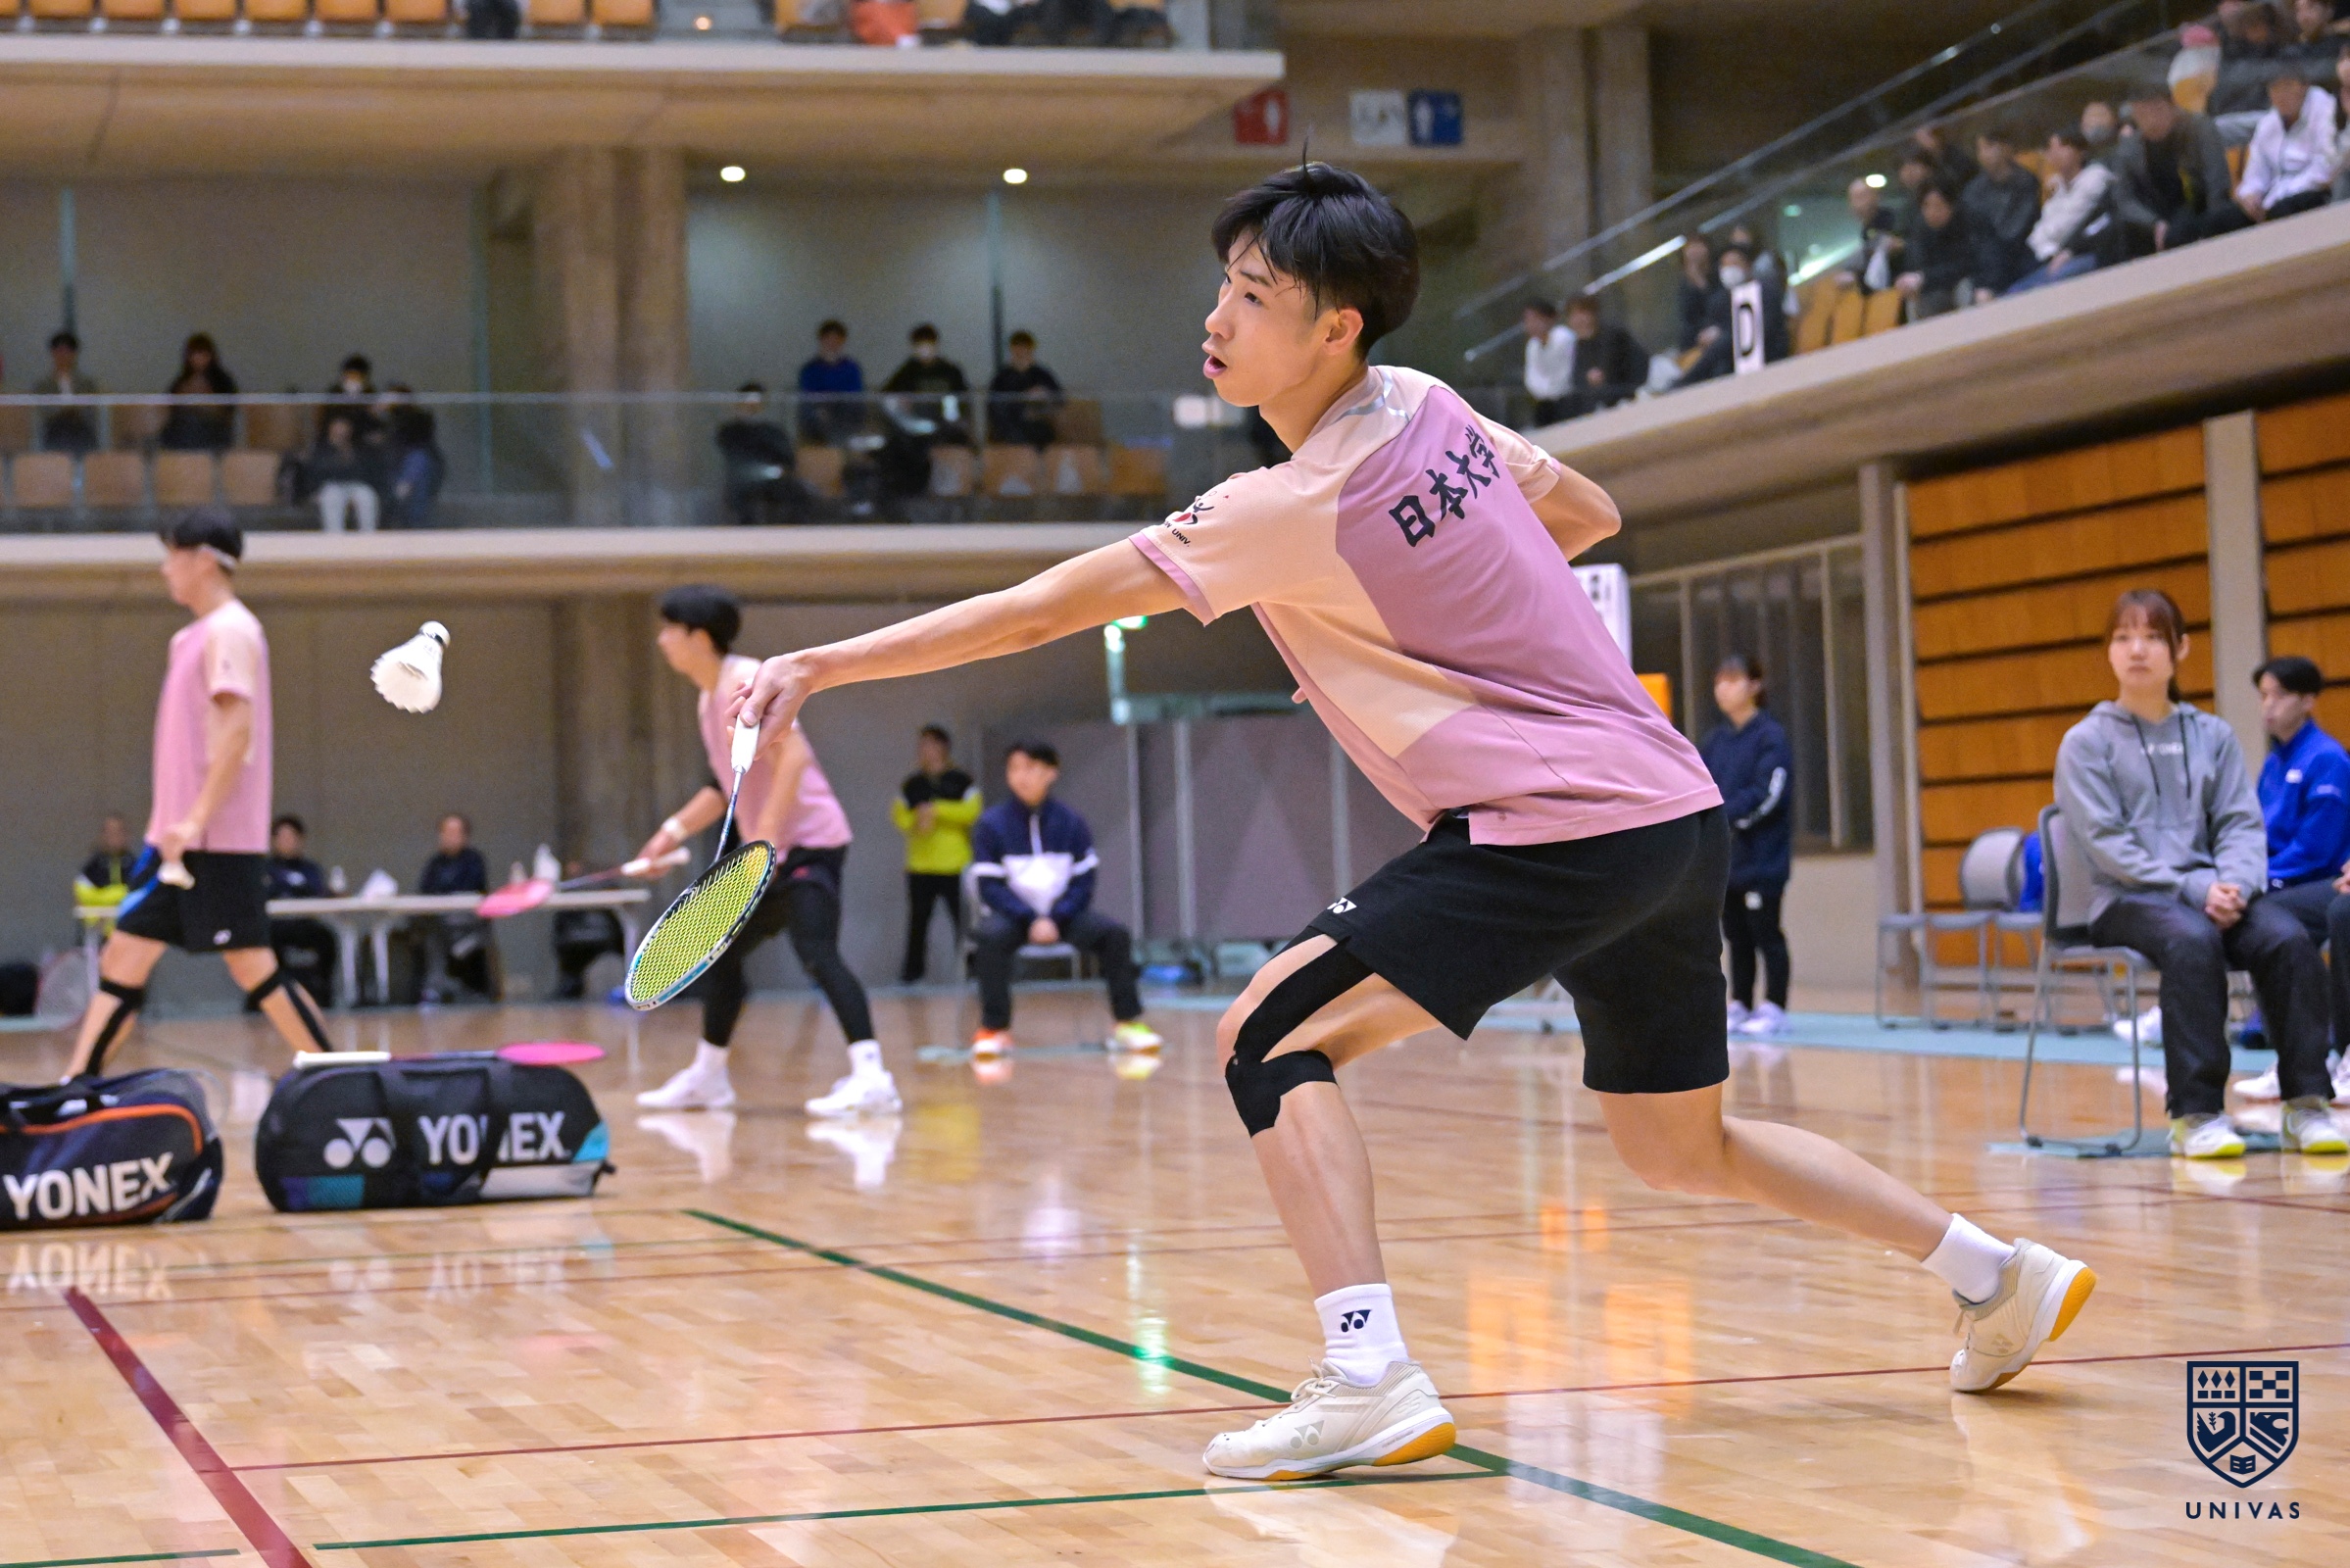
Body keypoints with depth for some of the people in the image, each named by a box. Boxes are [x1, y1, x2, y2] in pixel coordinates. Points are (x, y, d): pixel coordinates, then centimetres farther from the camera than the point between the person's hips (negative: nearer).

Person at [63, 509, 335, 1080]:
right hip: (179, 841, 9)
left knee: (255, 970, -6)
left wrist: (196, 819, -24)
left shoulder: (229, 631, -10)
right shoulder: (195, 636, 18)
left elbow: (237, 731, -19)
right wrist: (167, 827, 19)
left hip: (218, 841, -9)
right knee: (122, 961, 6)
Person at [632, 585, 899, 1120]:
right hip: (768, 853, 10)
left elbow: (793, 756, -24)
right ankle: (707, 1076, 28)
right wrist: (674, 830, 17)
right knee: (721, 951, 16)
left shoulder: (745, 683, -14)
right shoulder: (708, 700, 14)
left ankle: (871, 1077, -30)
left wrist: (766, 835, -27)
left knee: (816, 952, -23)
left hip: (808, 843, -10)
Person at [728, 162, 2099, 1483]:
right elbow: (1587, 514, 24)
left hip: (1562, 830, -9)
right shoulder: (1428, 407, 8)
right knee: (1684, 1148, 24)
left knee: (1273, 1038, -11)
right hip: (1678, 814, 9)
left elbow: (1038, 612, -14)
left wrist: (828, 663, -10)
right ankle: (2005, 1276, 30)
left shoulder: (1295, 507, -15)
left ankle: (1369, 1382, -23)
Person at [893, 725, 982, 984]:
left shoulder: (962, 782, 3)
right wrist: (918, 820, -18)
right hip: (920, 867, 3)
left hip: (956, 865, -3)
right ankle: (912, 970, 13)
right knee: (918, 920, 5)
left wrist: (936, 809, -14)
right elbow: (901, 817, 3)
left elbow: (972, 811, -9)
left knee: (963, 919, -3)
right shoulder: (911, 785, 11)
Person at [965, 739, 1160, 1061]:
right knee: (991, 936, -35)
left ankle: (1128, 1022, -7)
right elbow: (990, 887, -10)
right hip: (1014, 914, -2)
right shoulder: (991, 824, -8)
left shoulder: (1070, 822, -2)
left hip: (1063, 913, 2)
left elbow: (1083, 881, -2)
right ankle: (994, 1029, -23)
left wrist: (1055, 918, -18)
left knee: (1115, 934, -22)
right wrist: (1031, 920, -22)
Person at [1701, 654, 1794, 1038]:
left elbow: (1765, 794, -15)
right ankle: (1739, 1006, 15)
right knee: (1735, 934, 9)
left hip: (1760, 857, -6)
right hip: (1724, 856, 6)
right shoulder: (1716, 740, 14)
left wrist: (1722, 817, -23)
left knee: (1765, 932, -4)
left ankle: (1774, 1008, 0)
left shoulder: (1771, 736, -6)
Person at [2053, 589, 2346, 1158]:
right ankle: (2195, 1113, -33)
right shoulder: (2086, 741, 4)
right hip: (2127, 899, -3)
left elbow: (2242, 824, 8)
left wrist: (2233, 884, -15)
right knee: (2191, 939, -37)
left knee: (2288, 937, -27)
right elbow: (2106, 842, -6)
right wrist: (2193, 888, -17)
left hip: (2214, 892, 4)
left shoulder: (2213, 735, 15)